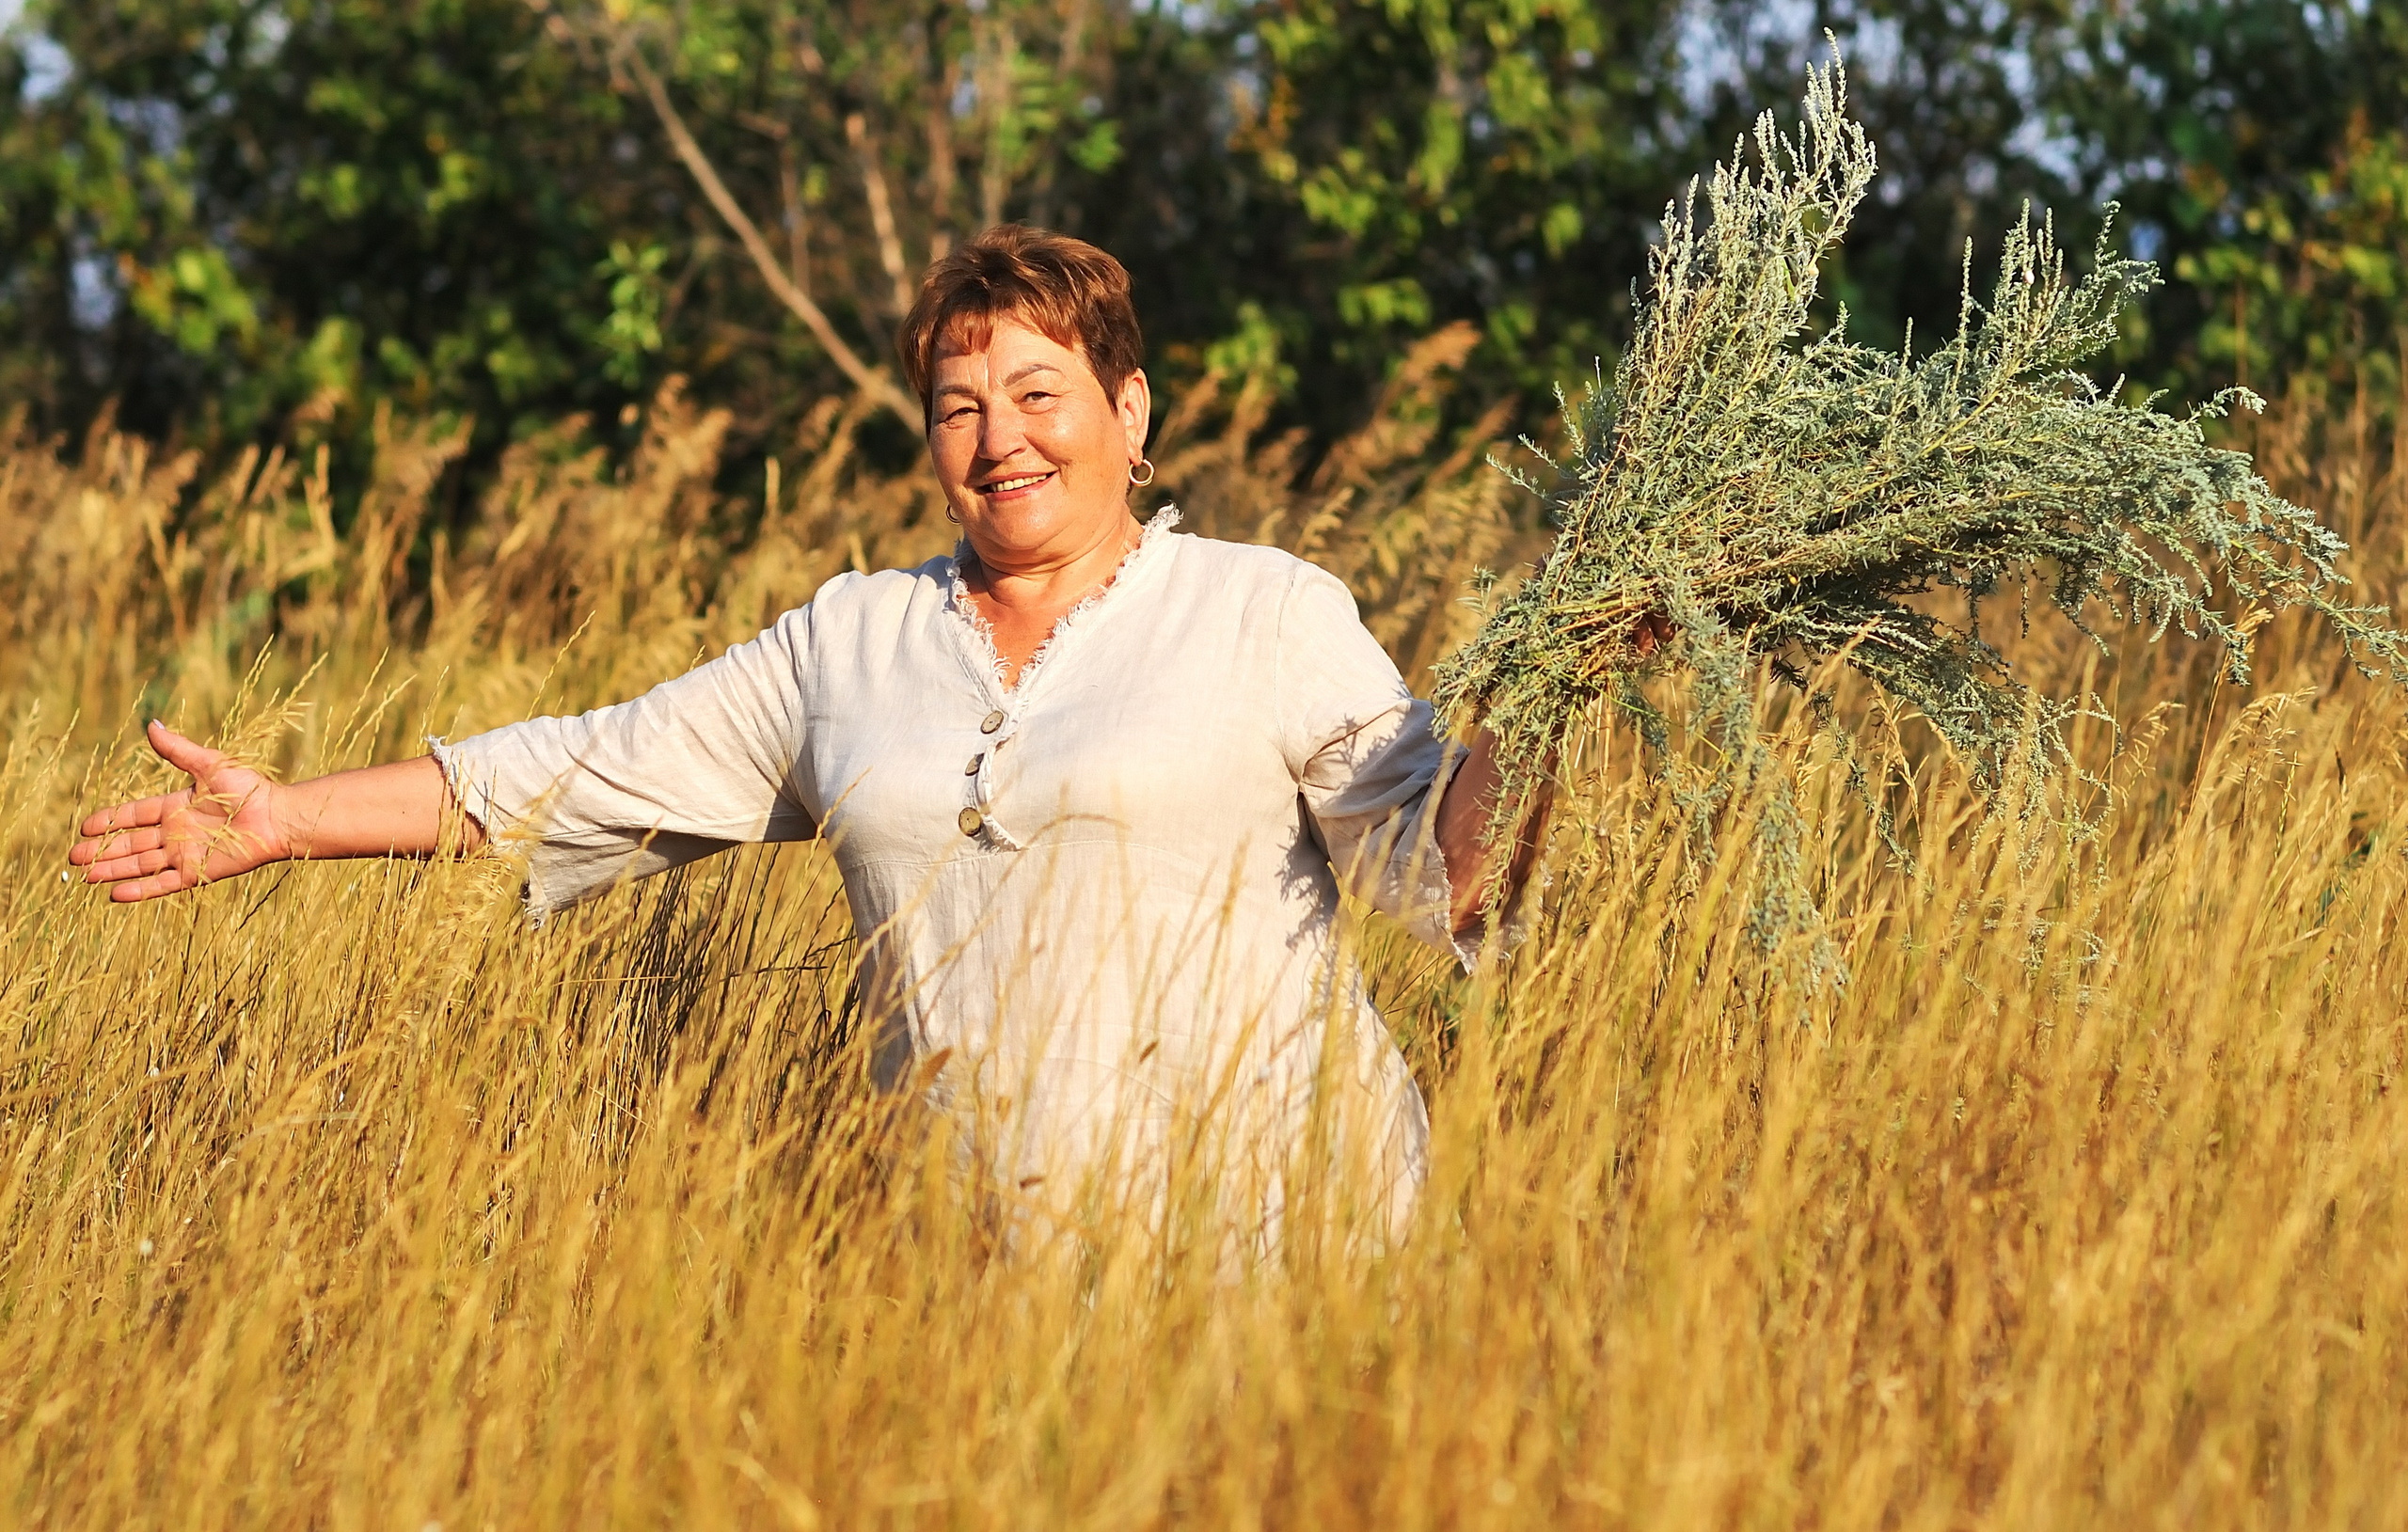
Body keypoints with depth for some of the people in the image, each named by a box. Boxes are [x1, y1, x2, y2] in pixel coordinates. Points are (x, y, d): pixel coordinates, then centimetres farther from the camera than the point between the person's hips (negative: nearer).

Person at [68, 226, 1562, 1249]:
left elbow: (1426, 852, -4)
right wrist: (287, 821, 13)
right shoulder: (853, 641, 15)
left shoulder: (1268, 612, 3)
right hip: (975, 1242, 3)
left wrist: (1518, 742, -25)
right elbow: (593, 775, 16)